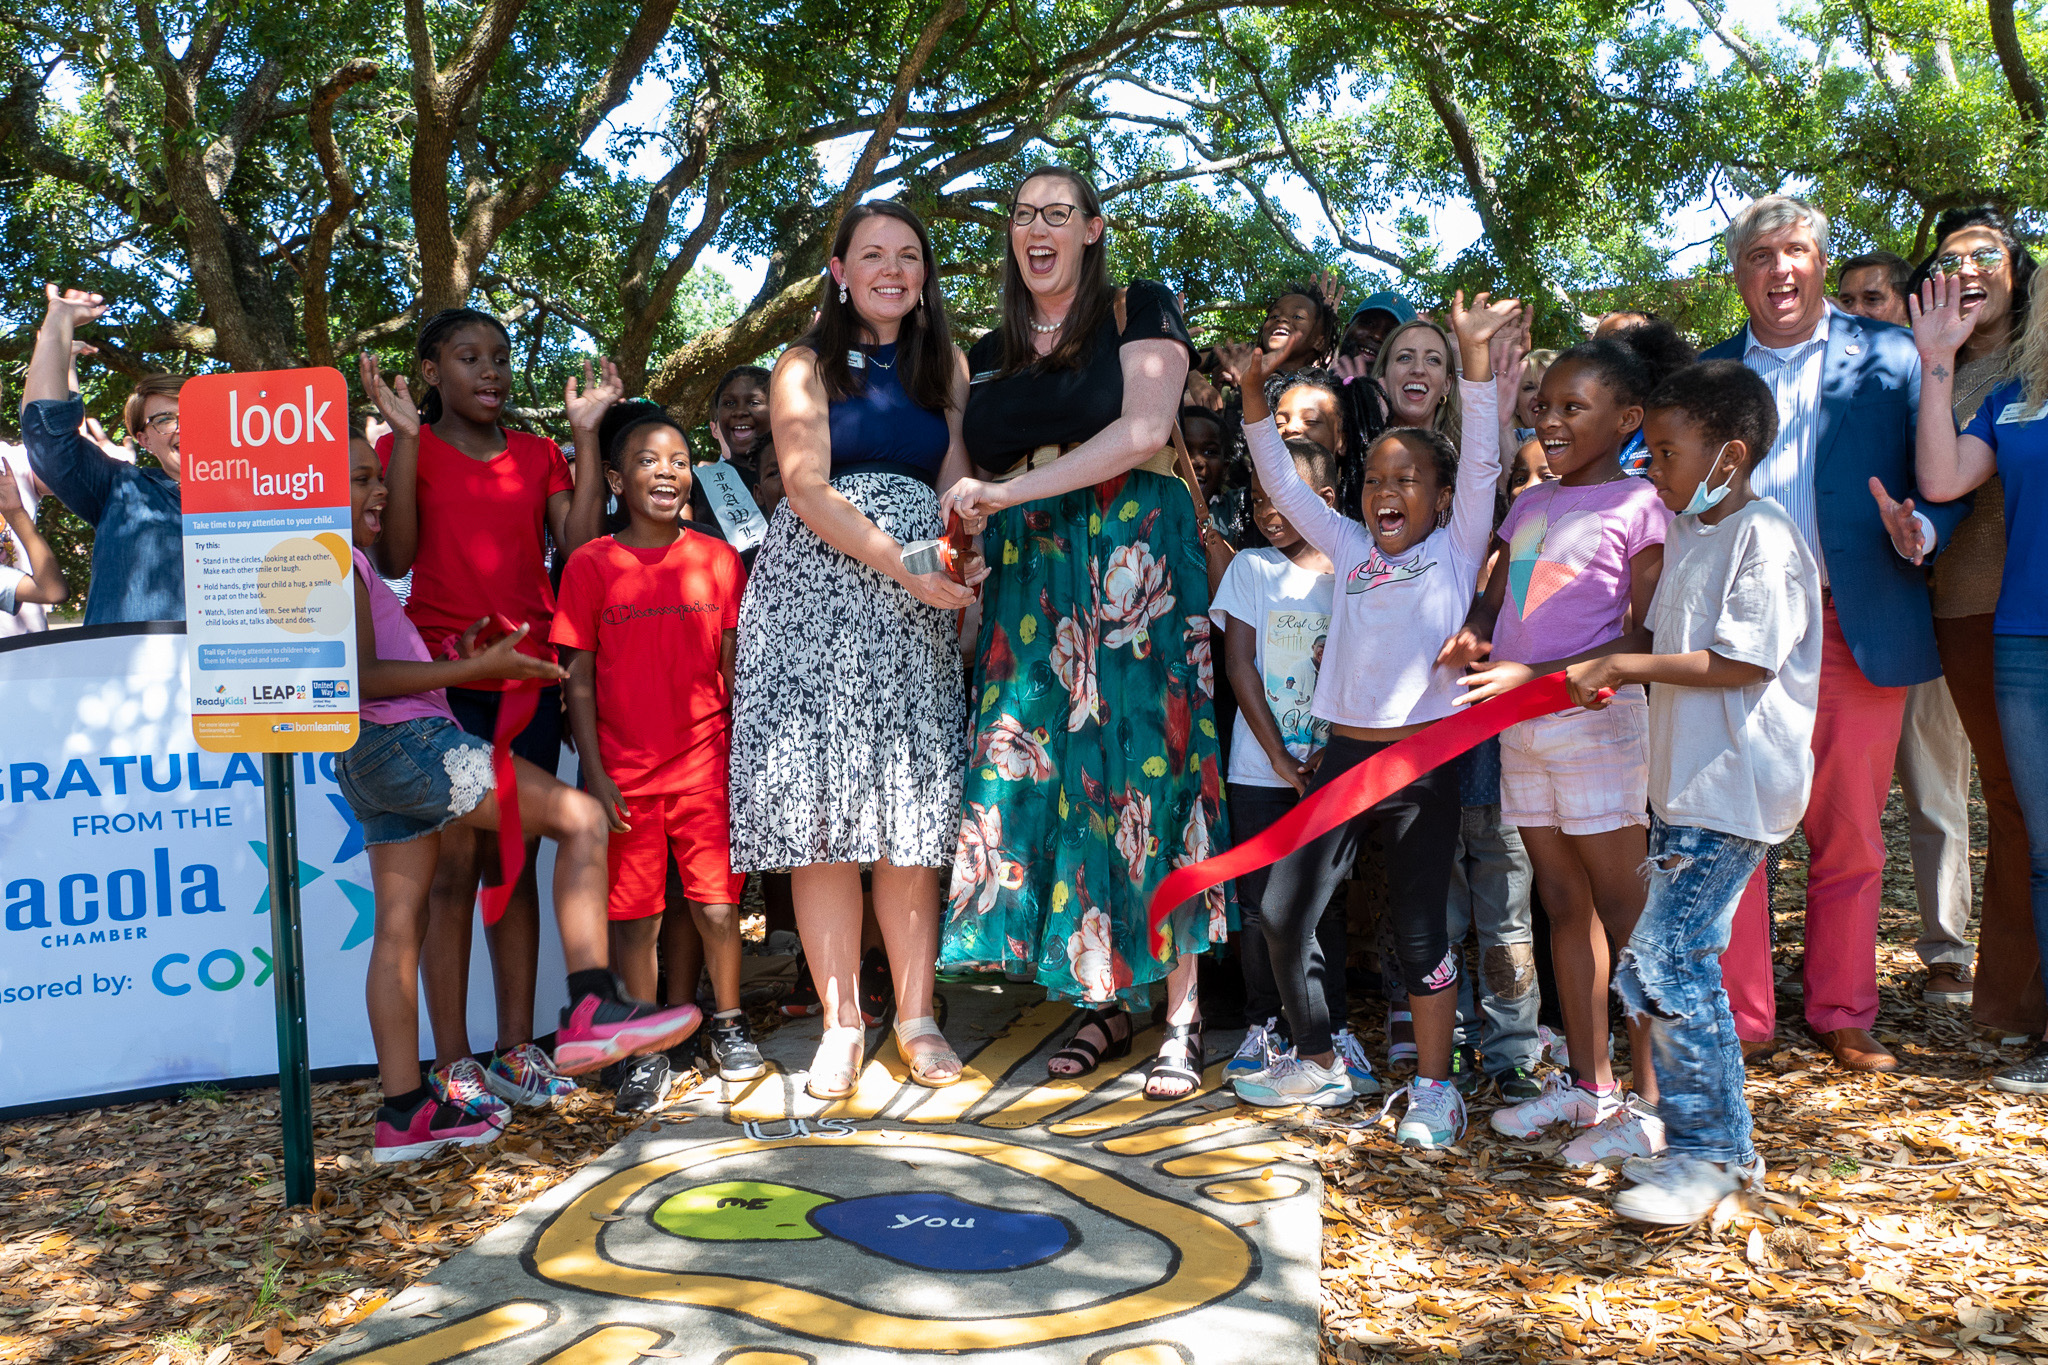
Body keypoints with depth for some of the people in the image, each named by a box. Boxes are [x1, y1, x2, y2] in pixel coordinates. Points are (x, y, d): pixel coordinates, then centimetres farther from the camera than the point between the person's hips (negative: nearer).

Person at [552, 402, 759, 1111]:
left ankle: (728, 1025, 26)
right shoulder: (590, 565, -1)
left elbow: (734, 668, 7)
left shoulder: (718, 559, 4)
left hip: (706, 765, 1)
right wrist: (594, 775, -6)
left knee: (716, 907, 3)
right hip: (625, 774, -1)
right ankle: (647, 1053, 20)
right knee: (635, 916, 5)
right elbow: (579, 679, -1)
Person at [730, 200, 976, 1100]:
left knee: (911, 813, -1)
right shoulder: (806, 367, 8)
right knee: (821, 813, -5)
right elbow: (808, 489, -5)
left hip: (919, 603, 2)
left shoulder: (945, 366, 17)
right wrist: (907, 566, -16)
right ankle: (841, 1022, 3)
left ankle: (916, 1017, 8)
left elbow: (958, 484, 8)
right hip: (817, 593, -2)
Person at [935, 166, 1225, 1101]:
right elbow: (974, 480, 20)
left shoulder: (1141, 313, 5)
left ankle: (1180, 1014, -1)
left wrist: (1007, 492, -13)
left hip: (1134, 564, -4)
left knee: (1147, 769, -8)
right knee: (1047, 773, -1)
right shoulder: (990, 355, 19)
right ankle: (1102, 1000, 10)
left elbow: (1144, 432, -10)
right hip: (1028, 581, 5)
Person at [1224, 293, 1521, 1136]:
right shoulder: (1352, 550, 13)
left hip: (1423, 761, -4)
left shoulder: (1456, 549, 4)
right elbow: (1283, 484, 12)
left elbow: (1481, 464, -7)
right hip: (1344, 756, 4)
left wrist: (1477, 355, -13)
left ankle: (1434, 1088, 16)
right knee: (1282, 912, 3)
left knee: (1419, 931, 1)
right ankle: (1317, 1064, 21)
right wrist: (1253, 394, 3)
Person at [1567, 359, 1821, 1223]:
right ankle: (1696, 1137, 27)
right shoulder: (1683, 533, 14)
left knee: (1666, 956, -12)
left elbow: (1744, 663, -21)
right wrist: (1610, 677, 5)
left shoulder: (1765, 539, -14)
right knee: (1678, 956, 14)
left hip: (1735, 788, -10)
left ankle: (1713, 1151, 2)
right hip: (1687, 783, 10)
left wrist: (1627, 666, -15)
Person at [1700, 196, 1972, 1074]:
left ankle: (1842, 1016, 23)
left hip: (1856, 629, -1)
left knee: (1849, 837, 7)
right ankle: (1741, 1019, 14)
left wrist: (1919, 533, -18)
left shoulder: (1888, 357, 6)